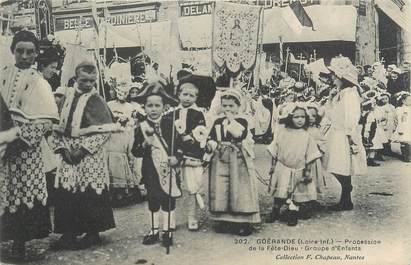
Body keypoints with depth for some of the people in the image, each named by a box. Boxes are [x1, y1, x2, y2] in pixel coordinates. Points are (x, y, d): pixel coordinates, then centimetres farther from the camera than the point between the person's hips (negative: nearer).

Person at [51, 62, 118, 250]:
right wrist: (62, 148, -4)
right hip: (68, 154, 4)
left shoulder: (97, 101, -5)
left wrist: (83, 149, -14)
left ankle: (93, 234, 15)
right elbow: (58, 126, 10)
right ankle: (69, 234, 17)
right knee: (66, 194, 5)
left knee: (90, 195, 0)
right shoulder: (67, 97, 8)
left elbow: (106, 130, -11)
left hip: (90, 155, -4)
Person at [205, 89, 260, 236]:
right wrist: (212, 144, -10)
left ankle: (243, 222, 7)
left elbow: (241, 135, -21)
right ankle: (223, 220, 17)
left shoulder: (242, 121, -4)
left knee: (240, 190, -1)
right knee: (220, 190, 5)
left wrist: (232, 119, -17)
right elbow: (211, 138, 11)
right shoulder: (218, 122, 10)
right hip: (220, 160, 4)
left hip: (238, 161, -4)